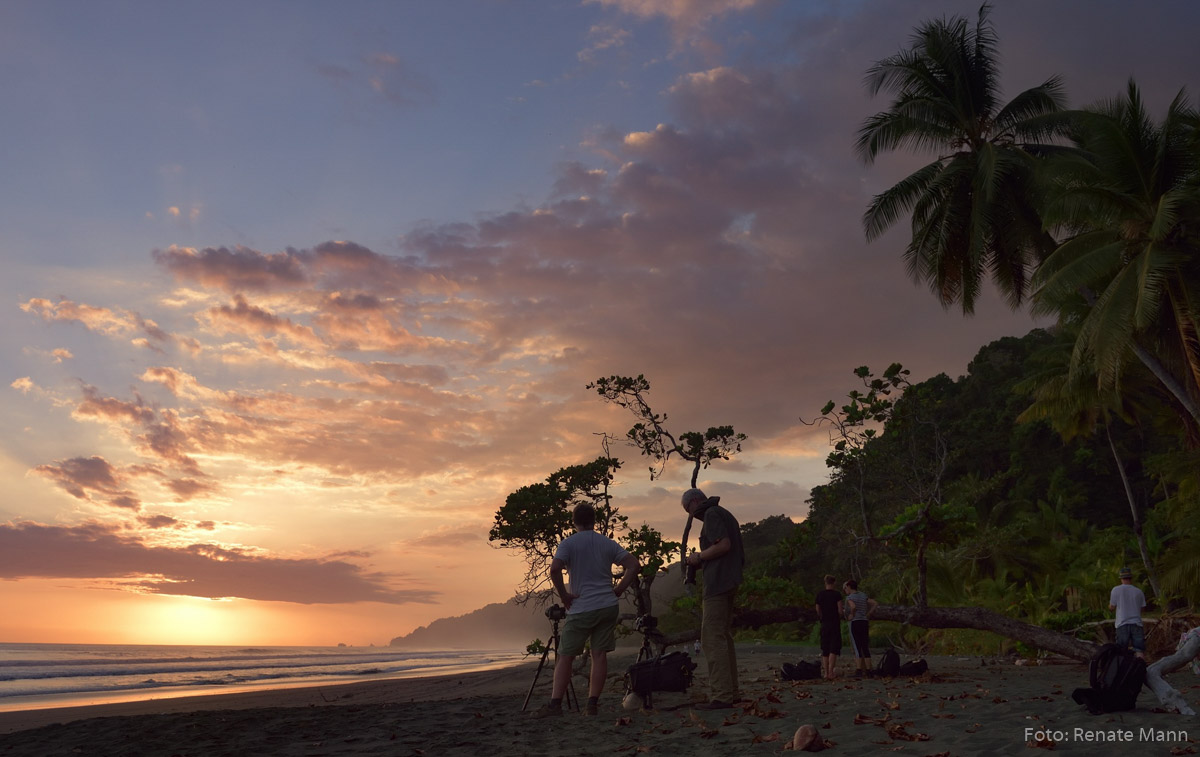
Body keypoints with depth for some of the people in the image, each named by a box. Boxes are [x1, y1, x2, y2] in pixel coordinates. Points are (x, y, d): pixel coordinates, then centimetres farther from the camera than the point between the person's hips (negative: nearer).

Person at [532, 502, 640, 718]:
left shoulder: (569, 543, -3)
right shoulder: (608, 543, 8)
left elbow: (554, 569, -19)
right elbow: (634, 565, 4)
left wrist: (564, 595, -7)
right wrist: (617, 591, 7)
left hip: (581, 609, -3)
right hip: (608, 607, 3)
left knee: (565, 656, 1)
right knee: (599, 654, 7)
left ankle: (555, 703, -4)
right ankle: (593, 704, 5)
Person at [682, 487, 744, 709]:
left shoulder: (712, 514, -9)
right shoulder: (725, 514, 21)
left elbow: (724, 545, -22)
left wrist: (699, 557, -8)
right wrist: (702, 563, 17)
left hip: (717, 583, -11)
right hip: (729, 583, 11)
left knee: (712, 639, -9)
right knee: (724, 637, 15)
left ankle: (721, 696, -11)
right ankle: (731, 692, 19)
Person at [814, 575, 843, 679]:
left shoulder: (819, 594, 4)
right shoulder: (836, 594, -7)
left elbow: (818, 611, 9)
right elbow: (840, 611, -9)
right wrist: (839, 619, 9)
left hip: (824, 624, 4)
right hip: (835, 623, -4)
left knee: (825, 650, 10)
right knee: (834, 649, -3)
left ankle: (825, 672, 8)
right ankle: (831, 672, -12)